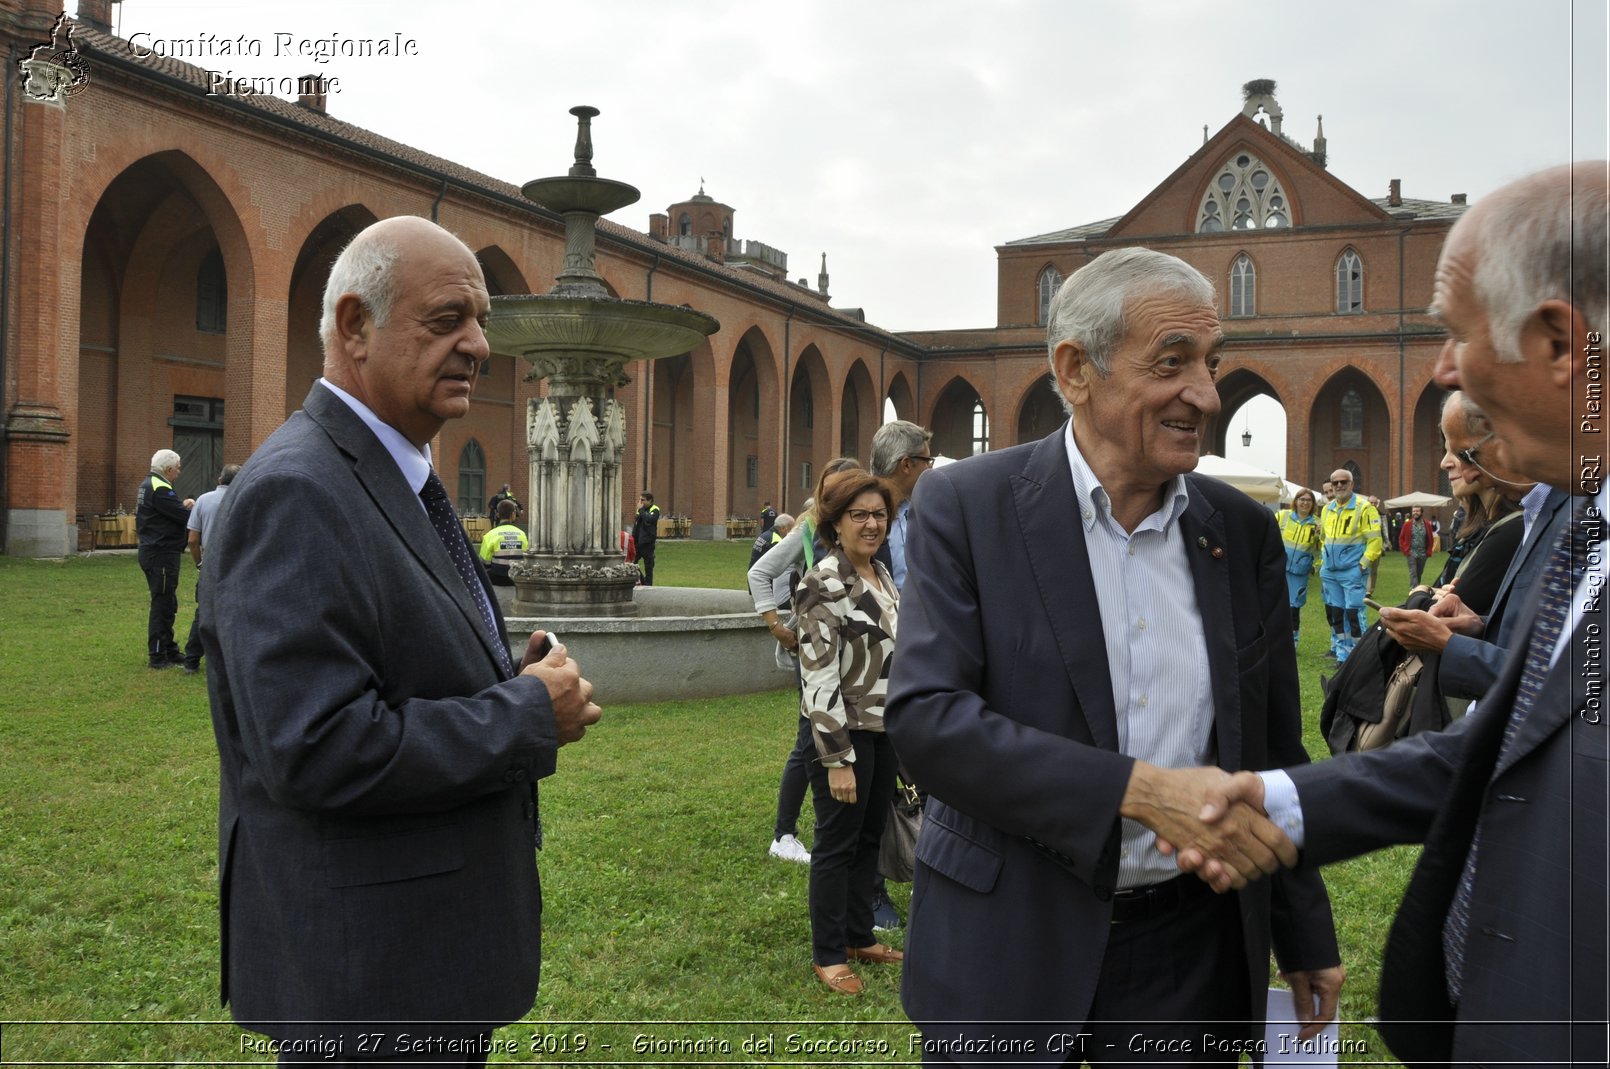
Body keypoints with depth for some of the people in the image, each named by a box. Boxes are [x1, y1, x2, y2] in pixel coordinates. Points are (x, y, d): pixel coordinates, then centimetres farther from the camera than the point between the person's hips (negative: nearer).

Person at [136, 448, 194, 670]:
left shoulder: (147, 485, 14)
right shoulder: (160, 489, -18)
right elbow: (185, 518, -21)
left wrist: (182, 506, 2)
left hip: (152, 552, 11)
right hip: (162, 554, -11)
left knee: (167, 604, 17)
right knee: (162, 604, -5)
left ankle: (169, 650, 25)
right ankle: (157, 656, 0)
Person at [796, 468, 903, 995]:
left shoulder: (883, 575, 9)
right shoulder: (824, 584, -17)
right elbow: (818, 676, -20)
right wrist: (838, 758, -22)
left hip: (884, 729, 8)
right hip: (843, 731, -8)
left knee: (870, 836, 16)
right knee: (837, 842, 4)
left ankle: (860, 937, 32)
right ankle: (828, 954, 18)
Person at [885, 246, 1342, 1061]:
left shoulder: (1242, 530, 2)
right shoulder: (965, 506, -10)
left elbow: (1275, 751, 9)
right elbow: (924, 717, -20)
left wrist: (1306, 938, 12)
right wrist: (1141, 789, -26)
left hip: (1191, 949, 3)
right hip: (1009, 944, -3)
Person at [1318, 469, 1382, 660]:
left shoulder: (1364, 507, -9)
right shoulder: (1327, 509, 12)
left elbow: (1375, 540, -12)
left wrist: (1363, 564, -16)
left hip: (1353, 572, -7)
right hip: (1330, 572, 7)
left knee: (1354, 613, -8)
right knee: (1335, 613, 10)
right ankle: (1342, 654, 20)